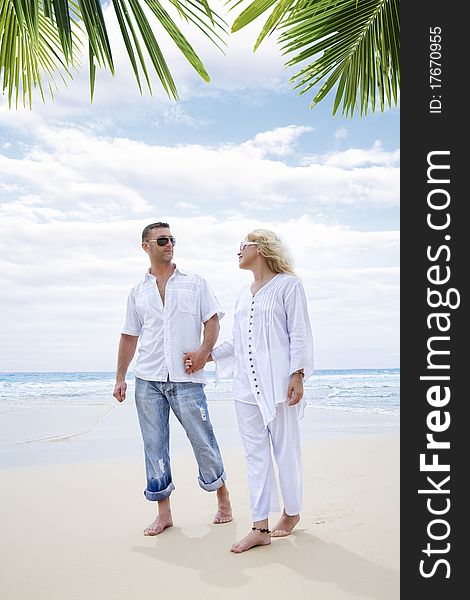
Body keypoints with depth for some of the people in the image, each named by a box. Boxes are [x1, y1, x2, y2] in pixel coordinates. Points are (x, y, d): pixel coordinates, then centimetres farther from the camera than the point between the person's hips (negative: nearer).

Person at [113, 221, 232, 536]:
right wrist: (120, 377, 10)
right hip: (148, 380, 3)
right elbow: (129, 336, 15)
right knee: (154, 445, 5)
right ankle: (164, 513, 17)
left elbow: (212, 320, 3)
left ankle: (223, 499, 21)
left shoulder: (195, 283, 8)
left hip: (186, 378, -2)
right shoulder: (138, 292, 14)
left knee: (203, 440, 0)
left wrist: (204, 351, -14)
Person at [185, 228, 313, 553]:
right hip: (246, 384, 7)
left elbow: (299, 332, -6)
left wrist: (297, 374, -14)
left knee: (286, 449, 4)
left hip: (277, 382, -6)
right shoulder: (243, 295, 20)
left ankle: (292, 512, 23)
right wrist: (204, 356, 16)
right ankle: (261, 527, 8)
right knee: (255, 453, 4)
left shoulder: (288, 284, 0)